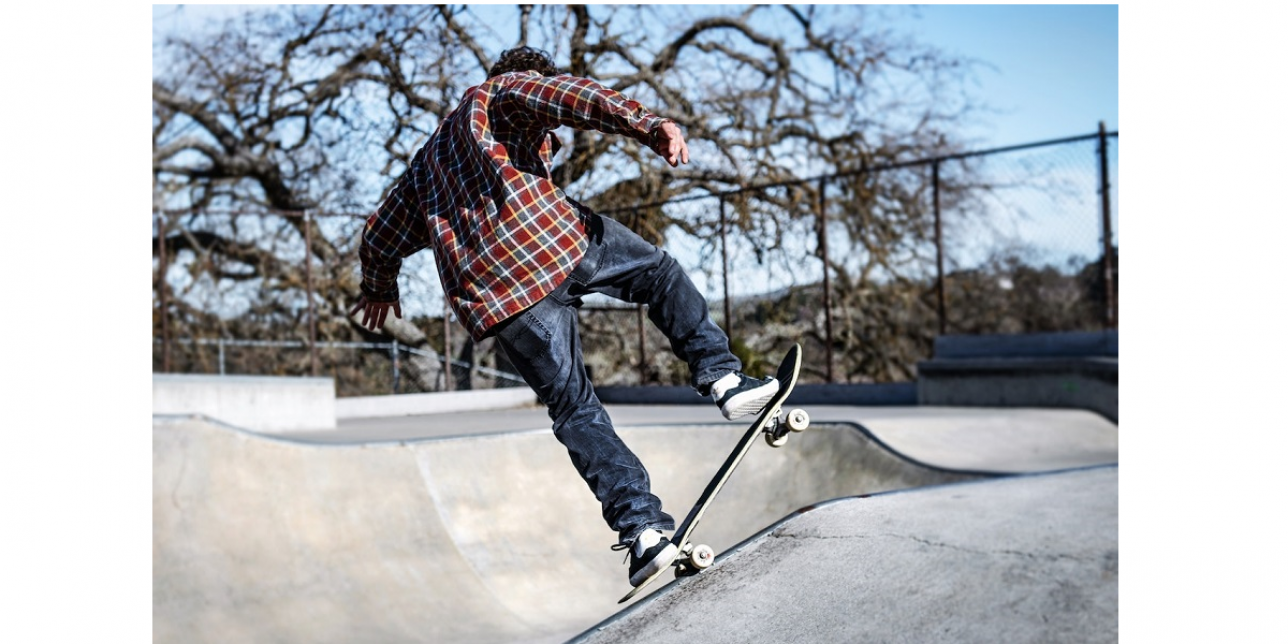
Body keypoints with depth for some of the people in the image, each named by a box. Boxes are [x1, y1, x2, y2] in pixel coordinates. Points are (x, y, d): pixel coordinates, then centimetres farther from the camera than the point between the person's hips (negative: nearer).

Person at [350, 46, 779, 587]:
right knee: (660, 272, 20)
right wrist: (647, 124, -17)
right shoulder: (503, 92, 19)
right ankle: (722, 377, 8)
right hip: (554, 237, -4)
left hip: (490, 292, 5)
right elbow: (565, 95, -4)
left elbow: (380, 237, 41)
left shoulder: (426, 162, 36)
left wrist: (379, 287, 60)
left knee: (575, 410, 9)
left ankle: (643, 528, 1)